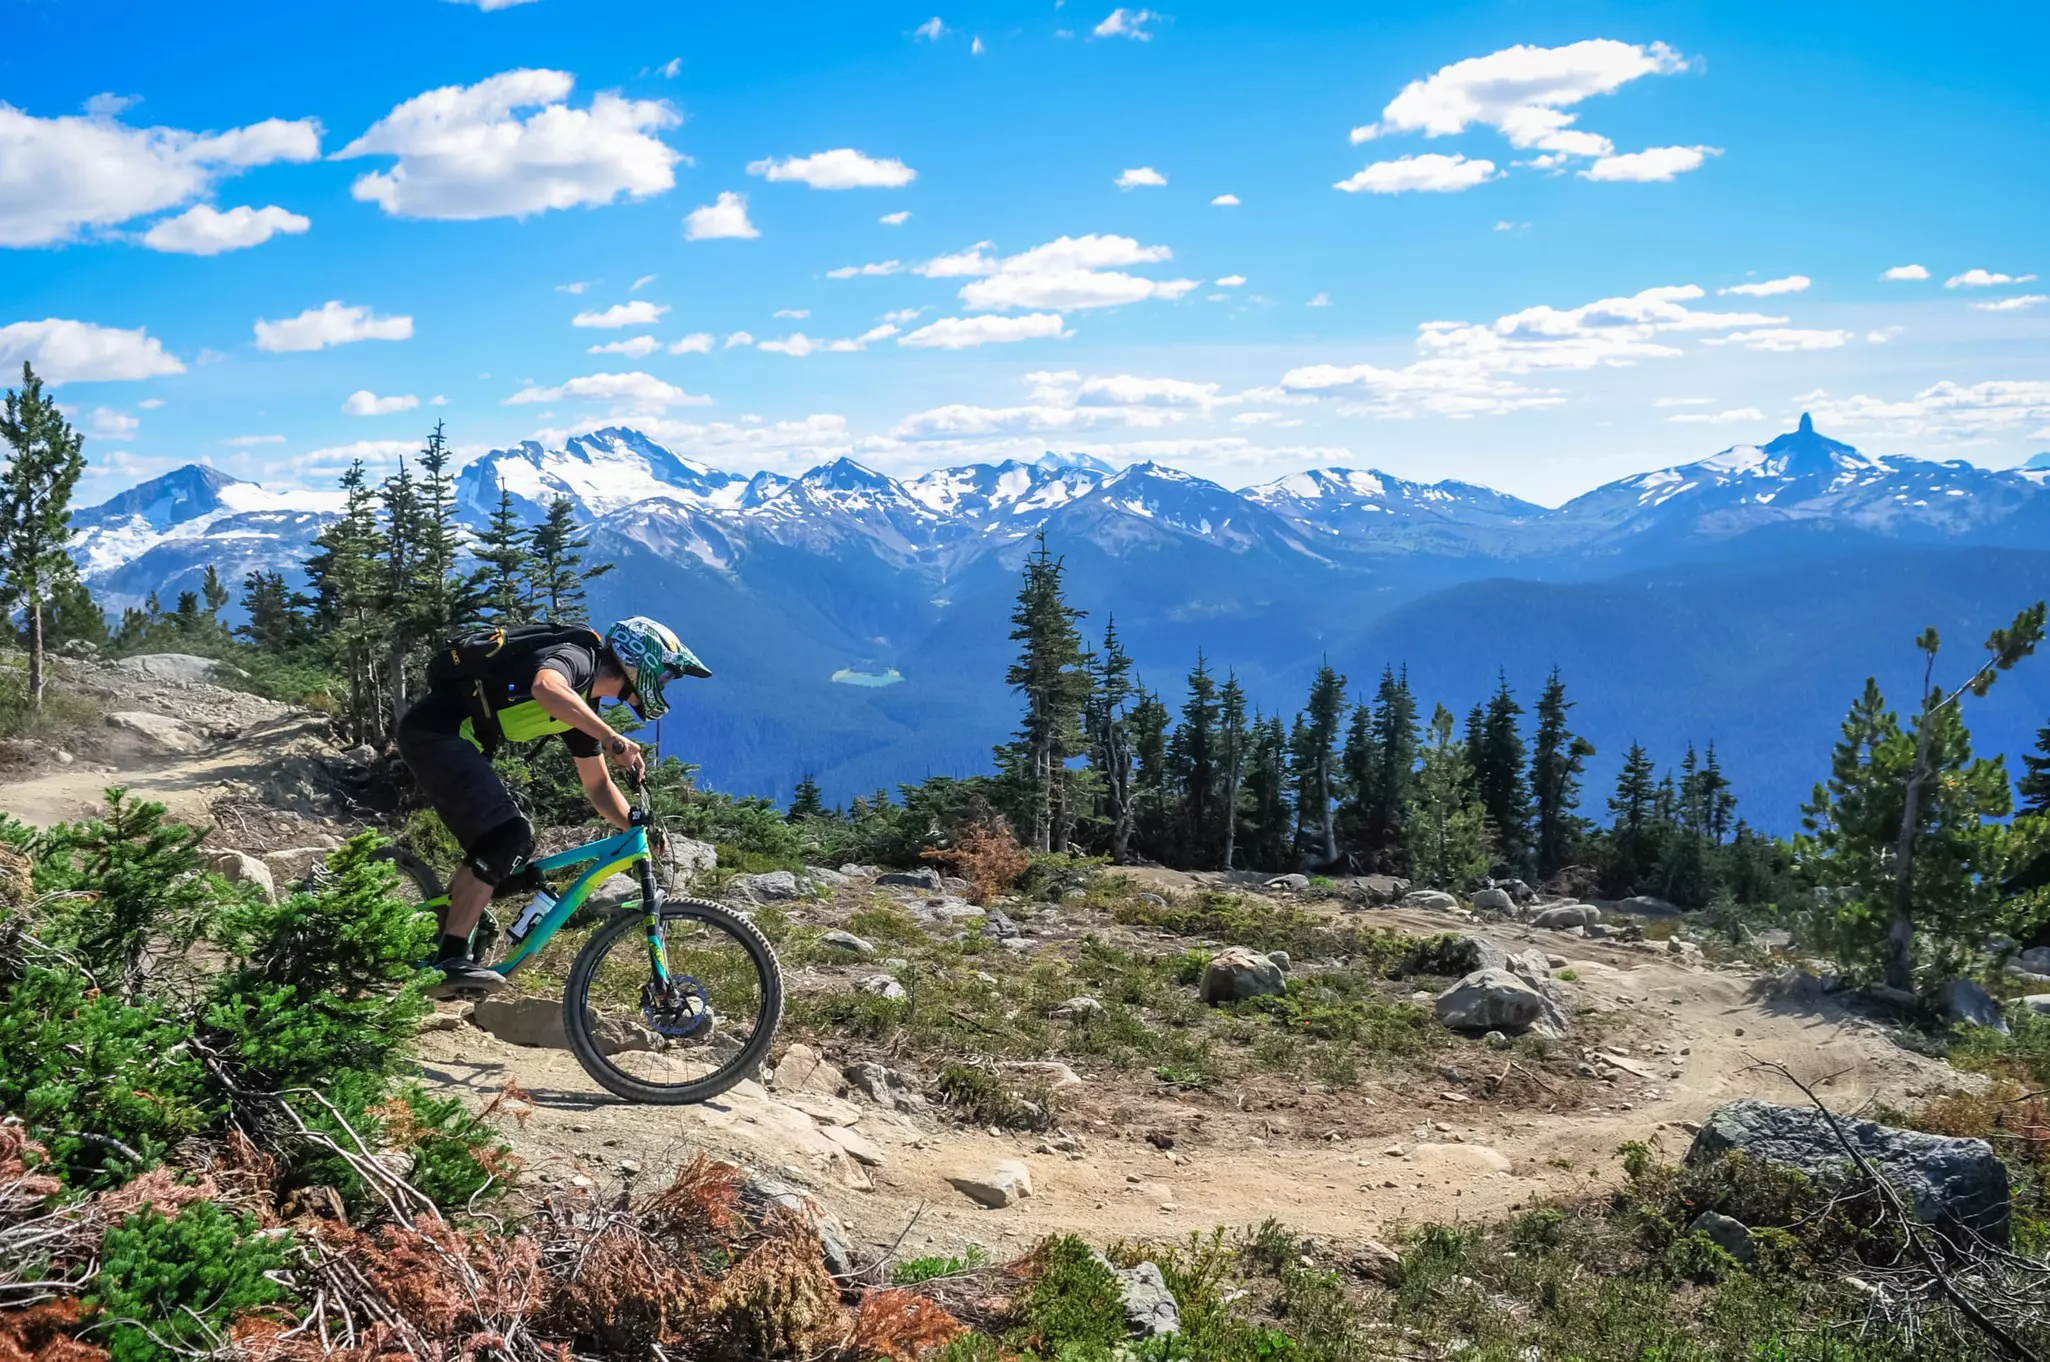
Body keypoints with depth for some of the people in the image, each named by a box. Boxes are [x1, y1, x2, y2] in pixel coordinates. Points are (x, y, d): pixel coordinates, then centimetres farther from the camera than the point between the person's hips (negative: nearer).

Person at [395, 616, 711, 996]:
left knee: (494, 843, 13)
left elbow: (597, 785, 21)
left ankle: (440, 949, 20)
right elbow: (546, 687, -37)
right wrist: (615, 740, -35)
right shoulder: (577, 656, -12)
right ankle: (449, 962, -20)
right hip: (436, 730, -10)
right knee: (508, 836, -19)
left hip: (453, 740, 10)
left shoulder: (583, 705, 17)